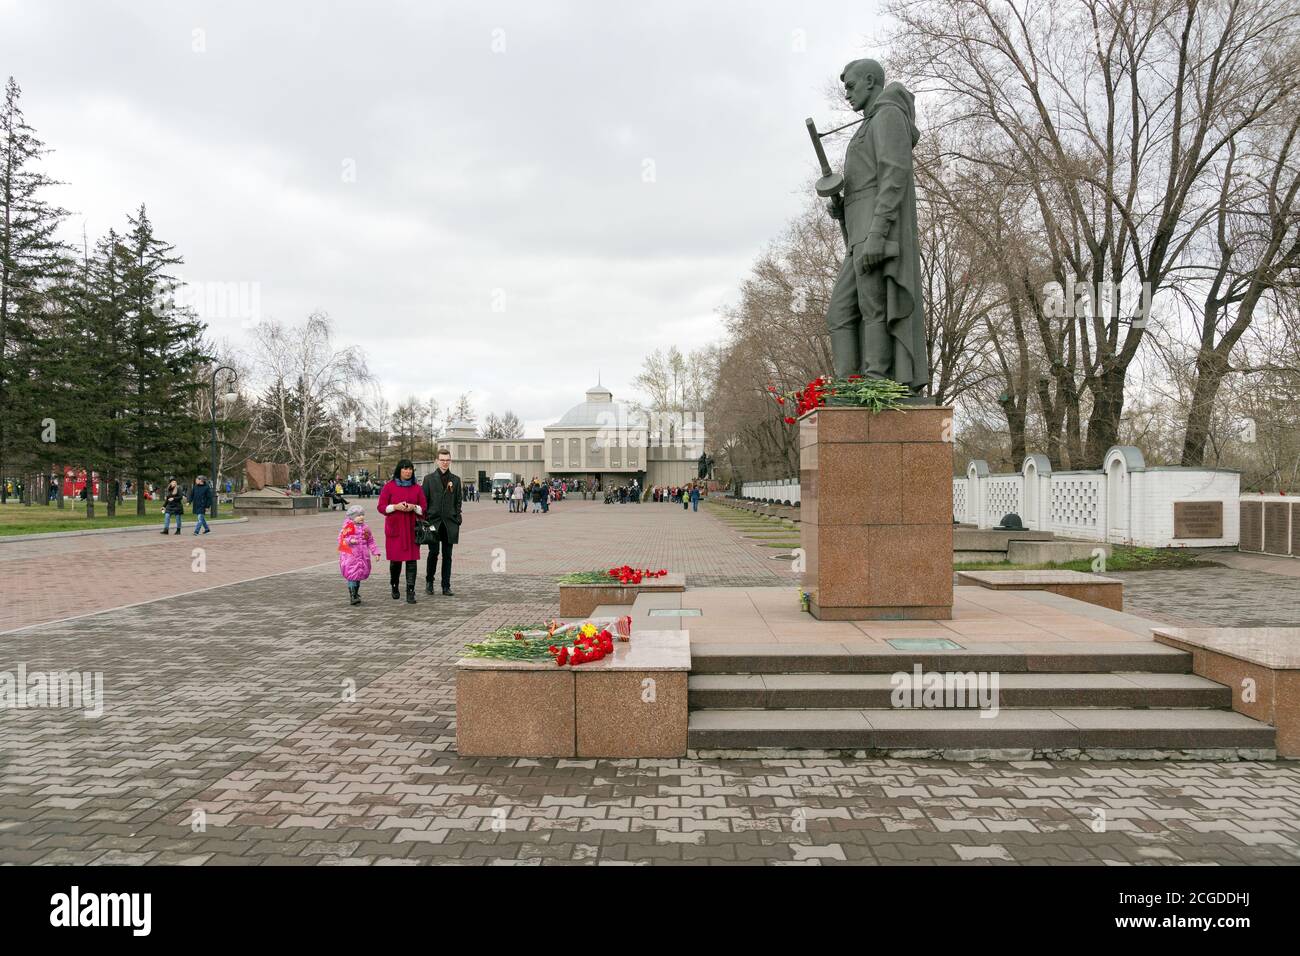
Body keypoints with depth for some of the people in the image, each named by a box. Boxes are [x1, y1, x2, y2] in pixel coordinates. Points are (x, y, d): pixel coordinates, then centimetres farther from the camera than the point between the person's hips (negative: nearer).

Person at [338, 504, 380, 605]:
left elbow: (370, 541, 16)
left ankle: (356, 594, 24)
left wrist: (375, 552, 11)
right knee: (352, 575, -10)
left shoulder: (365, 528, 11)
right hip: (350, 555, -5)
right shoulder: (348, 527, -4)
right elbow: (341, 539, -6)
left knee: (359, 575, 11)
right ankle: (352, 596, -9)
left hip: (363, 556, 5)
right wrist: (350, 540, -25)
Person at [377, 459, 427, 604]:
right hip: (395, 528, -1)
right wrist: (396, 506, -16)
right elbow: (381, 507, 1)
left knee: (412, 559, -7)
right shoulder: (389, 486, 2)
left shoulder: (416, 488, 7)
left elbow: (423, 508, 8)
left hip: (412, 528, 1)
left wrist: (414, 507, -13)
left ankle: (410, 592, -5)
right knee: (395, 559, 3)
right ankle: (394, 587, 28)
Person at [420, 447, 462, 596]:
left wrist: (457, 521, 2)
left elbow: (458, 502, 11)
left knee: (447, 556, 5)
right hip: (433, 522, -2)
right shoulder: (429, 478, 4)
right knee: (433, 553, -2)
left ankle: (446, 586, 10)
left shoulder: (456, 479, 9)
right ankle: (429, 582, 17)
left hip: (450, 523, 2)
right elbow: (424, 500, 3)